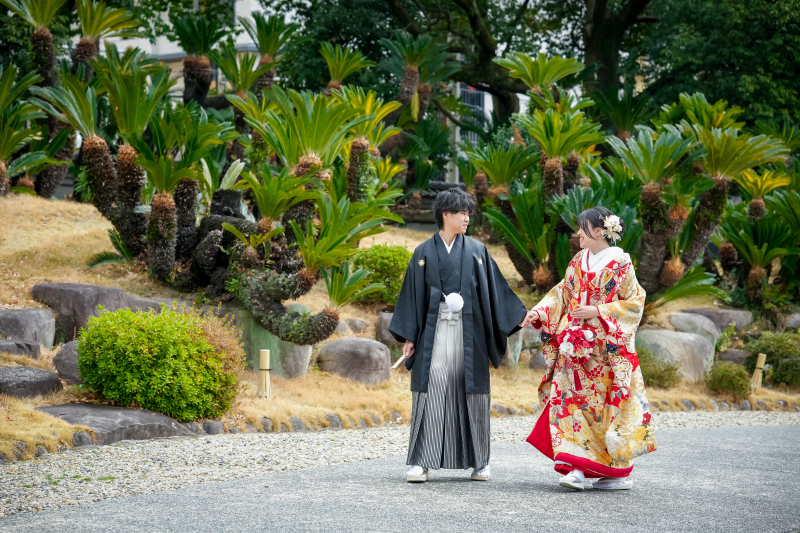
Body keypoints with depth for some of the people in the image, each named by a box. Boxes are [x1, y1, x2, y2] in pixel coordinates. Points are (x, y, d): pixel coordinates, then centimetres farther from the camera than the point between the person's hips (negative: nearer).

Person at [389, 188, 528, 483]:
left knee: (471, 391, 3)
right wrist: (408, 336, 0)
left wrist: (519, 316, 4)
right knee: (431, 390, -7)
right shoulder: (424, 253, 6)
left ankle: (479, 462, 14)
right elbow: (413, 294, 6)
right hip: (434, 331, -1)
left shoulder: (476, 251, 8)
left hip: (468, 331, 1)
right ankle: (422, 462, -6)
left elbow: (496, 288, 11)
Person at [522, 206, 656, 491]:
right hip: (576, 347, 6)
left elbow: (633, 303, -7)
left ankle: (620, 471, 8)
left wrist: (597, 312, -15)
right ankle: (577, 467, -6)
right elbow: (562, 294, 15)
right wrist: (540, 311, 0)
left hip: (607, 348, -5)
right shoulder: (578, 262, 12)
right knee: (571, 400, -5)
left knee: (608, 404, -3)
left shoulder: (621, 263, -5)